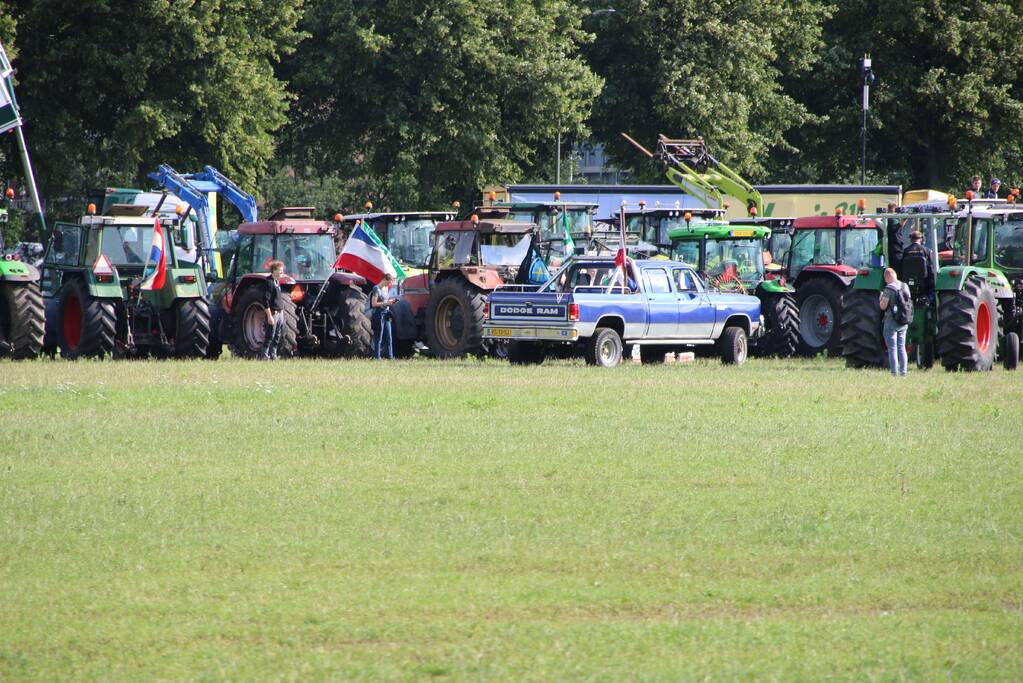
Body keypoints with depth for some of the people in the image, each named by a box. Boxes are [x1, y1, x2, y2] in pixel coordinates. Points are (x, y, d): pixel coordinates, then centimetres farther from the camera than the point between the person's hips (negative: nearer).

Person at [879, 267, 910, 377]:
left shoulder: (889, 289, -15)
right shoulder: (905, 287, 6)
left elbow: (883, 306, -16)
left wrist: (881, 298, 2)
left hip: (891, 322, -6)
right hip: (904, 323, 7)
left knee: (892, 349, -2)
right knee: (902, 348, 13)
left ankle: (894, 374, -5)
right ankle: (903, 373, 14)